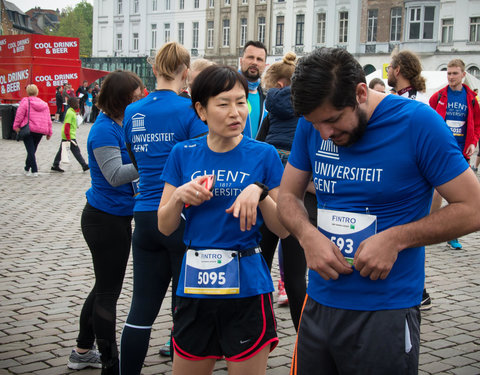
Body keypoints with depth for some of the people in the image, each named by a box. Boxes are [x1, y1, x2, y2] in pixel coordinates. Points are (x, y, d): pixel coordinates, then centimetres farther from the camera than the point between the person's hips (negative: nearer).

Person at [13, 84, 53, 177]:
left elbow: (20, 114, -12)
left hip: (28, 130, -5)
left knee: (30, 150, -2)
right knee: (32, 150, 17)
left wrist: (16, 126, -4)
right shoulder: (44, 104, 13)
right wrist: (49, 132, 17)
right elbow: (48, 120, 13)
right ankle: (27, 169, 29)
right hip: (40, 131, 5)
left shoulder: (25, 101, -3)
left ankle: (34, 171, -10)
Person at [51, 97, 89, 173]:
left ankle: (55, 166, 15)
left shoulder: (72, 112, 14)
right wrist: (68, 138, -24)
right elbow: (67, 126, -22)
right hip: (70, 136, -10)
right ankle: (84, 166, -2)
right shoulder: (70, 113, -17)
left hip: (66, 136, 10)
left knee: (61, 150, 11)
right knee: (76, 151, -5)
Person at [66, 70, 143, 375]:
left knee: (105, 286, 19)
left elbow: (129, 164, 10)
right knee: (108, 291, 0)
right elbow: (115, 175, -26)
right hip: (105, 220, -10)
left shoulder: (122, 125, 8)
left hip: (118, 218, 10)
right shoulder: (104, 130, -20)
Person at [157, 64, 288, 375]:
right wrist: (179, 196, -13)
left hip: (246, 286, -2)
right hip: (195, 285, 2)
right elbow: (165, 227, 5)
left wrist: (260, 192, -18)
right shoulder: (184, 155, 3)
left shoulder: (264, 155, -3)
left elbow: (284, 229, -2)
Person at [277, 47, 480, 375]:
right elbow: (288, 196, 9)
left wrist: (395, 239, -20)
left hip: (386, 313, -4)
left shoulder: (417, 123, -13)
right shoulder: (312, 125, 0)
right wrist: (308, 235, -12)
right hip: (319, 302, 5)